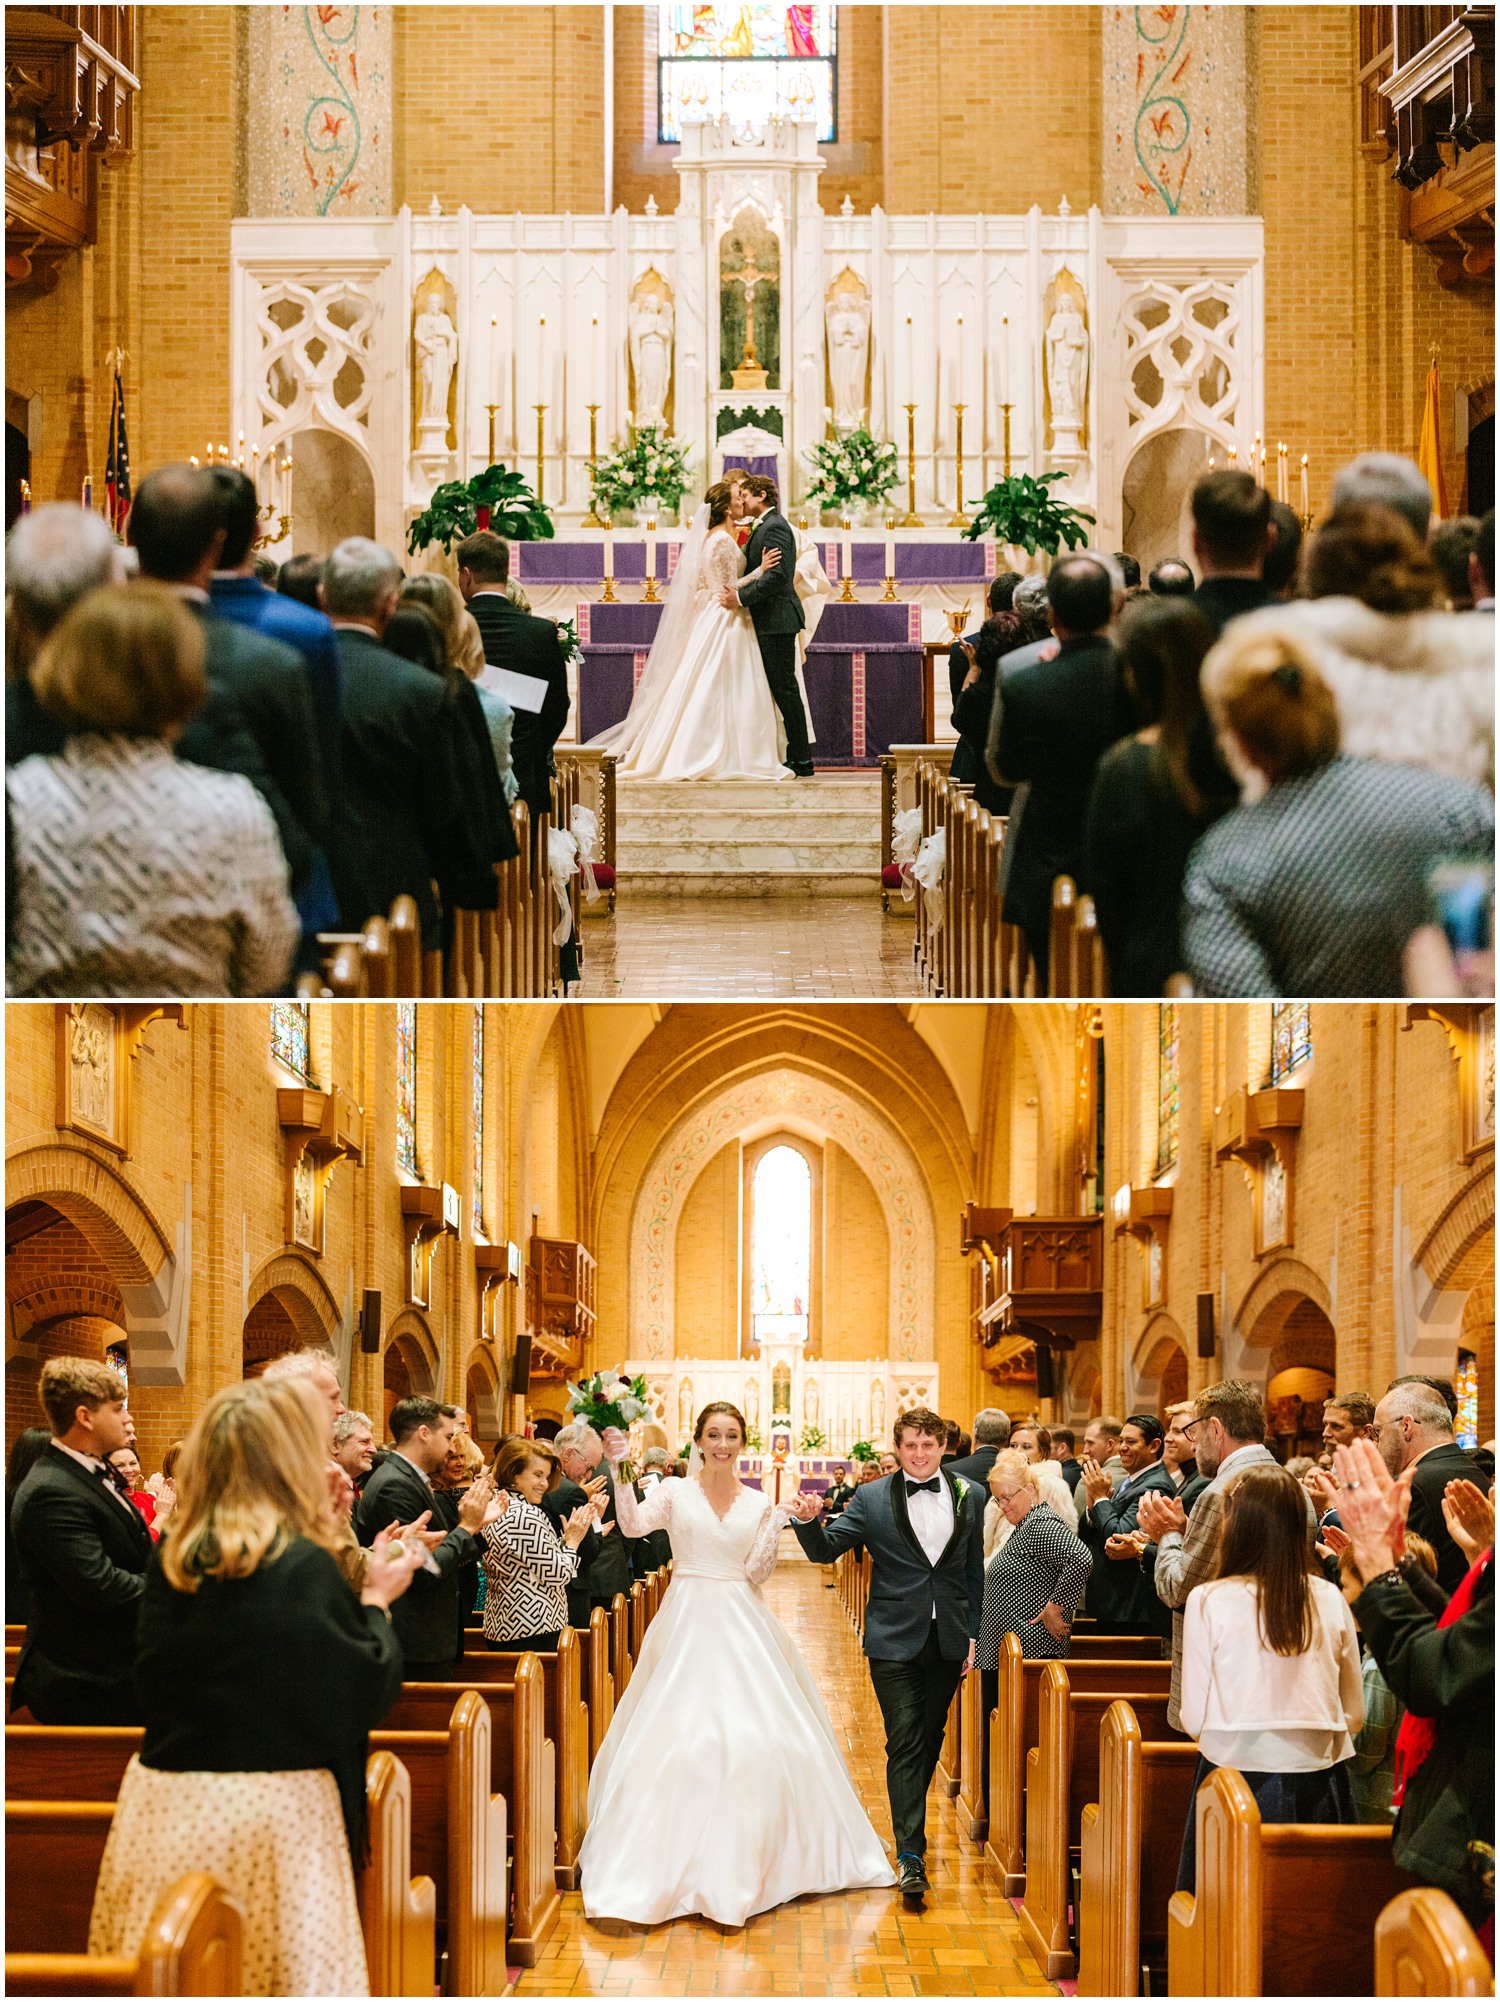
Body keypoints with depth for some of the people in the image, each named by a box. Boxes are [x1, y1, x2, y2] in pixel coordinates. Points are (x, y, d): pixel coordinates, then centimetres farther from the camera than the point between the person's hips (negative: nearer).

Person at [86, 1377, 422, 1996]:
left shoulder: (170, 1561, 2)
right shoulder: (302, 1567, -13)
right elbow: (367, 1689, -9)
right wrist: (376, 1601, 8)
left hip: (165, 1805, 6)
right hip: (271, 1806, -5)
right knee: (290, 1967, 0)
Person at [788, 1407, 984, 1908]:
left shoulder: (969, 1497, 5)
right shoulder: (872, 1499, -1)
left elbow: (975, 1571, 9)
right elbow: (826, 1549, -3)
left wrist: (975, 1634, 6)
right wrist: (807, 1522, -25)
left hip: (948, 1639, 3)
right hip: (894, 1640, -3)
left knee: (930, 1738, 13)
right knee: (904, 1741, -9)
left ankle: (910, 1824, 32)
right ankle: (910, 1856, -14)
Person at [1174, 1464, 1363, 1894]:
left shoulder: (1208, 1601, -7)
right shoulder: (1330, 1599, 1)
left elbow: (1194, 1719, -5)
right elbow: (1354, 1714, 6)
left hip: (1236, 1774, -3)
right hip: (1317, 1785, 3)